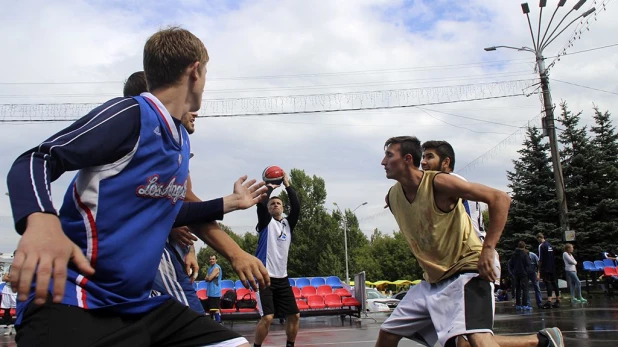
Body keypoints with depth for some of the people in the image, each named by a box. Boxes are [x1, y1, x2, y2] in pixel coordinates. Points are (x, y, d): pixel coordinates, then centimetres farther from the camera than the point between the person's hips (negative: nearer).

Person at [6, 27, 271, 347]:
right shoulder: (130, 114, -11)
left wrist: (230, 203, 32)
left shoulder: (182, 140, 14)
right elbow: (34, 161, -17)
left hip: (138, 304, 8)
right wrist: (41, 221, -37)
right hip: (72, 303, -8)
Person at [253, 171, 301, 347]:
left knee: (294, 315, 7)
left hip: (282, 278, 5)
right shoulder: (266, 222, 0)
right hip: (265, 277, -5)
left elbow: (297, 207, -5)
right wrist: (270, 187, -1)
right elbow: (261, 203, -16)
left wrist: (288, 185, -4)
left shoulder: (288, 223, 11)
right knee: (267, 317, -15)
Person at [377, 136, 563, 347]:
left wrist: (488, 248, -25)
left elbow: (500, 199, -19)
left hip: (465, 271, -7)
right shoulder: (392, 197, 3)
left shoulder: (439, 183, -17)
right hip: (432, 280, 8)